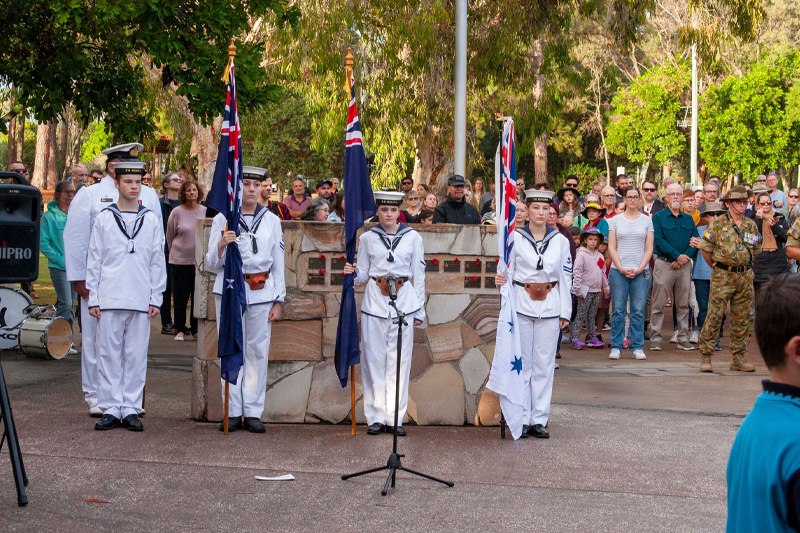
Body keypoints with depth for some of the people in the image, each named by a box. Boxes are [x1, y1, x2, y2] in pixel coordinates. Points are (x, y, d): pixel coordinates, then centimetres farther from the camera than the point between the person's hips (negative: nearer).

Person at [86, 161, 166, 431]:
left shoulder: (151, 220, 8)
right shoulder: (104, 218, 6)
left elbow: (158, 262, 9)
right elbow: (94, 260, 6)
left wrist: (156, 298, 4)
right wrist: (93, 298, 1)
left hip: (140, 301, 1)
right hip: (109, 299, -1)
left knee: (136, 356, 3)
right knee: (109, 354, 2)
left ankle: (130, 409, 10)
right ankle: (110, 409, 9)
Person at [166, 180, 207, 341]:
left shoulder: (205, 212, 3)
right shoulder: (177, 212, -3)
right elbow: (170, 236, 8)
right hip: (180, 260, -2)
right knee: (180, 297, 2)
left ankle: (196, 329, 17)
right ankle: (180, 330, 12)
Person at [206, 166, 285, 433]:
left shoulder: (271, 220, 9)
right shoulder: (222, 219, 4)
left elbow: (278, 263, 11)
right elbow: (212, 264, 3)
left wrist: (279, 301, 6)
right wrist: (221, 245, -18)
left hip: (261, 292, 1)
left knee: (258, 351, 0)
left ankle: (253, 412, 6)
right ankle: (233, 412, 7)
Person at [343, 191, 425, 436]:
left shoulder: (412, 237, 5)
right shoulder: (367, 238, 6)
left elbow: (419, 275, 8)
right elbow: (363, 274, 11)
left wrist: (419, 310, 6)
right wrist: (353, 273, -12)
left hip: (403, 301, 0)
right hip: (375, 302, 1)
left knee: (399, 360, 0)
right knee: (374, 360, 1)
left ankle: (395, 418, 6)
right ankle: (376, 417, 8)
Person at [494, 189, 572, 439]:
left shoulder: (560, 240, 6)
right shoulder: (515, 238, 0)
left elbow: (565, 278, 9)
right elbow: (508, 272, 4)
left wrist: (565, 312, 6)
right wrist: (502, 280, -20)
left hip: (549, 308, 2)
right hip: (521, 307, -2)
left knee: (544, 365, 4)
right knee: (522, 364, 1)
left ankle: (539, 420, 10)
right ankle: (522, 419, 8)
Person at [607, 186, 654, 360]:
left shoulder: (646, 220, 8)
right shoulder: (615, 220, 7)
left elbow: (649, 249, 5)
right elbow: (611, 248, 4)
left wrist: (640, 269, -7)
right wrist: (621, 268, -8)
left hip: (641, 272, 0)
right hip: (618, 271, 0)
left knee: (638, 311, 0)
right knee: (618, 310, -1)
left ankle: (637, 347, 8)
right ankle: (616, 347, 7)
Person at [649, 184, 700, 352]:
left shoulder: (688, 219, 15)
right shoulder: (658, 217, 2)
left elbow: (696, 240, 7)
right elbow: (659, 240, -10)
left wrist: (685, 257, -9)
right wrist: (677, 255, -15)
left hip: (684, 265, 4)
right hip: (664, 264, -4)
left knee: (683, 304, 7)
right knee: (658, 304, -4)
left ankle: (683, 339, 12)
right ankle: (655, 338, 1)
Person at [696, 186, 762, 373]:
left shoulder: (751, 225, 10)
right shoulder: (718, 223, -4)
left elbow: (756, 251, 21)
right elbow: (705, 249, -1)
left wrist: (744, 265, 14)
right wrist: (717, 267, 4)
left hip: (745, 277, 5)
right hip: (722, 277, -5)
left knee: (742, 319, 8)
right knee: (714, 317, -7)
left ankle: (738, 357, 16)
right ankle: (705, 356, 0)